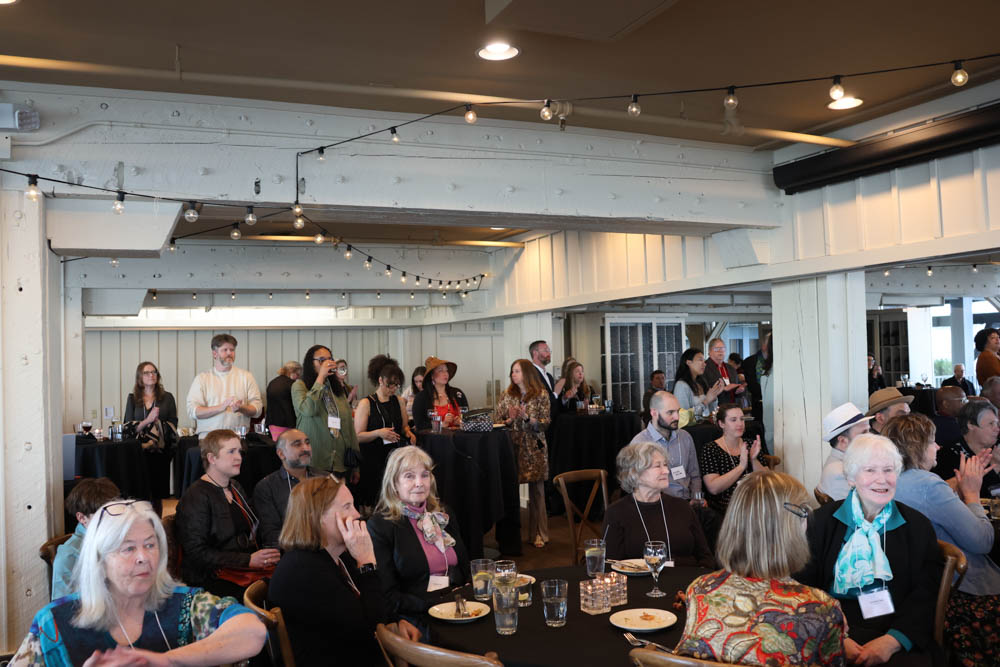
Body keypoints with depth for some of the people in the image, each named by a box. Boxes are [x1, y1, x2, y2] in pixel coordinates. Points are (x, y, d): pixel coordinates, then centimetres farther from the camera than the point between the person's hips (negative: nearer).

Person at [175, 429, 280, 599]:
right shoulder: (195, 497, -6)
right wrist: (248, 560, -17)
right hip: (213, 577, -8)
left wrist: (266, 556, 5)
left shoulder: (235, 487, 20)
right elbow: (197, 552, -13)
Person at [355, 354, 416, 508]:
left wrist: (408, 432, 2)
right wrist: (378, 433, -23)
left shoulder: (398, 401, 11)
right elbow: (358, 436, -8)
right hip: (373, 459, -4)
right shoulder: (366, 403, -5)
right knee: (372, 503, -6)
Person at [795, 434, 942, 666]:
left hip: (899, 640, 1)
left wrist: (890, 641, -14)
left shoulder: (918, 526, 10)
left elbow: (925, 595, 2)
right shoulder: (823, 521, 6)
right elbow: (804, 585, -1)